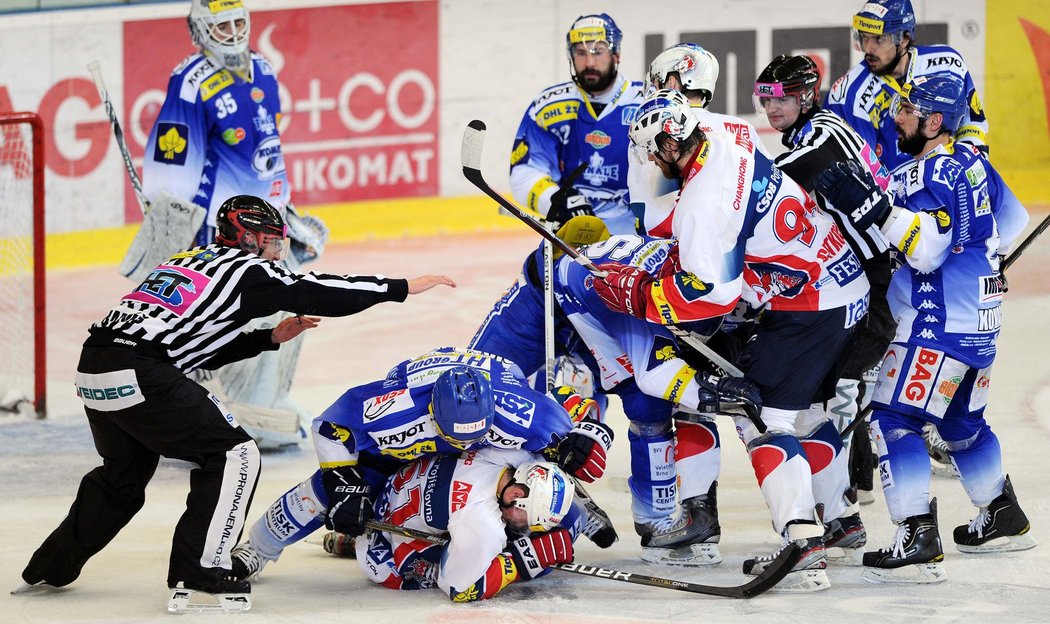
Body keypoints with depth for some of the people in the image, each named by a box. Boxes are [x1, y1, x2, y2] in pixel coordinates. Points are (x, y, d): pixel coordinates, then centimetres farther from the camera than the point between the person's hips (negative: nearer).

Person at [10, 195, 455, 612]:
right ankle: (198, 576, -6)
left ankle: (49, 570, 37)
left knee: (123, 474, 29)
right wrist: (402, 288, 8)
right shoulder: (248, 270, 2)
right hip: (139, 376, -9)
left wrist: (271, 338, 29)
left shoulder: (195, 260, 26)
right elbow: (322, 295, 1)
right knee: (234, 455, -1)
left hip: (94, 366, 9)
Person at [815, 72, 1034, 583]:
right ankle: (1003, 519, 38)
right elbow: (1011, 219, 23)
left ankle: (918, 543, -19)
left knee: (894, 421, -11)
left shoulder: (933, 173, -18)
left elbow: (926, 249, -27)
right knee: (962, 422, 25)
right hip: (979, 319, 10)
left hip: (937, 323, -10)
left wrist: (877, 206, -33)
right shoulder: (971, 161, 11)